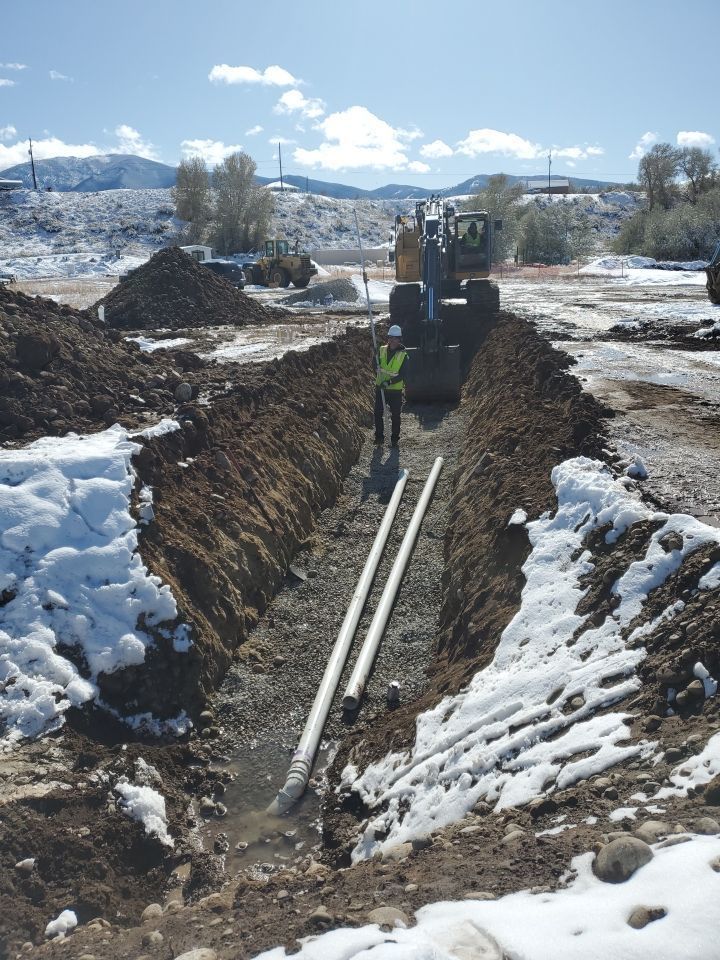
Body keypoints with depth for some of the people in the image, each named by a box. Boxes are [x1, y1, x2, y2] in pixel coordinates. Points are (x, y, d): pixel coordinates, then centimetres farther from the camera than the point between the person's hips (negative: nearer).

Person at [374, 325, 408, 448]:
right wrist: (376, 357, -20)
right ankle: (379, 436, 17)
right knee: (378, 413, 4)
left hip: (395, 390, -2)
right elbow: (375, 366, -1)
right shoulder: (382, 350, 2)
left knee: (395, 416, 5)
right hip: (380, 388, 3)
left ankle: (395, 439, 15)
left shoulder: (403, 355, -7)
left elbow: (402, 375, -13)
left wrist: (389, 382, -25)